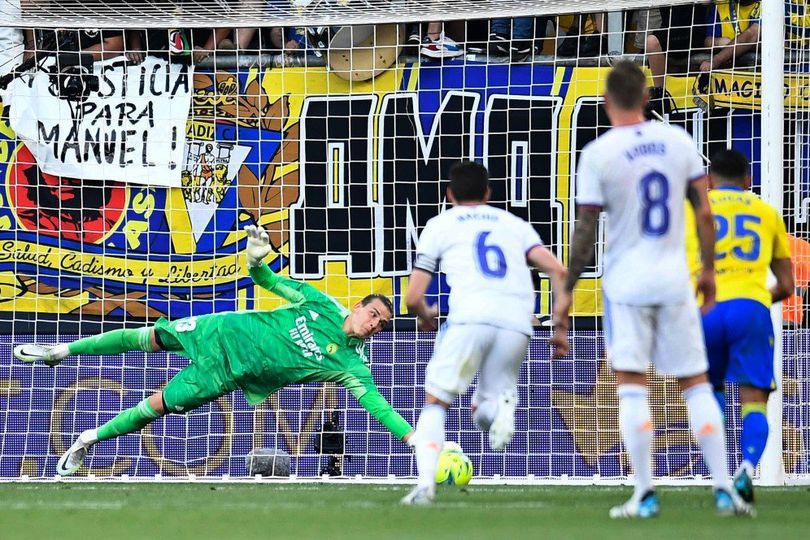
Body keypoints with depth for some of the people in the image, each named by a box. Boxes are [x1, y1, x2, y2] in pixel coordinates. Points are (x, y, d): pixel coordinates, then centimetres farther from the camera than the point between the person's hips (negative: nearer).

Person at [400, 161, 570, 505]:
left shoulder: (440, 225, 20)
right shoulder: (514, 223, 27)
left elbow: (413, 297, 15)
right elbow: (557, 271, 12)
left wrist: (426, 317, 36)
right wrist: (560, 328, 17)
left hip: (470, 318, -2)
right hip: (517, 322, 3)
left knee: (435, 403, 11)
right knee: (482, 412, 18)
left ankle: (425, 484, -10)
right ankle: (502, 407, -18)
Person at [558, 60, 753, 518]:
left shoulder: (598, 154, -10)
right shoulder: (679, 141, 1)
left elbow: (586, 231, -7)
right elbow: (704, 213, 5)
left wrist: (568, 290, 2)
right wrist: (708, 269, 18)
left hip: (626, 282, -3)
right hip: (675, 280, 3)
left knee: (631, 384, 1)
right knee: (696, 382, 8)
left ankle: (645, 494, -4)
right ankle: (724, 488, 3)